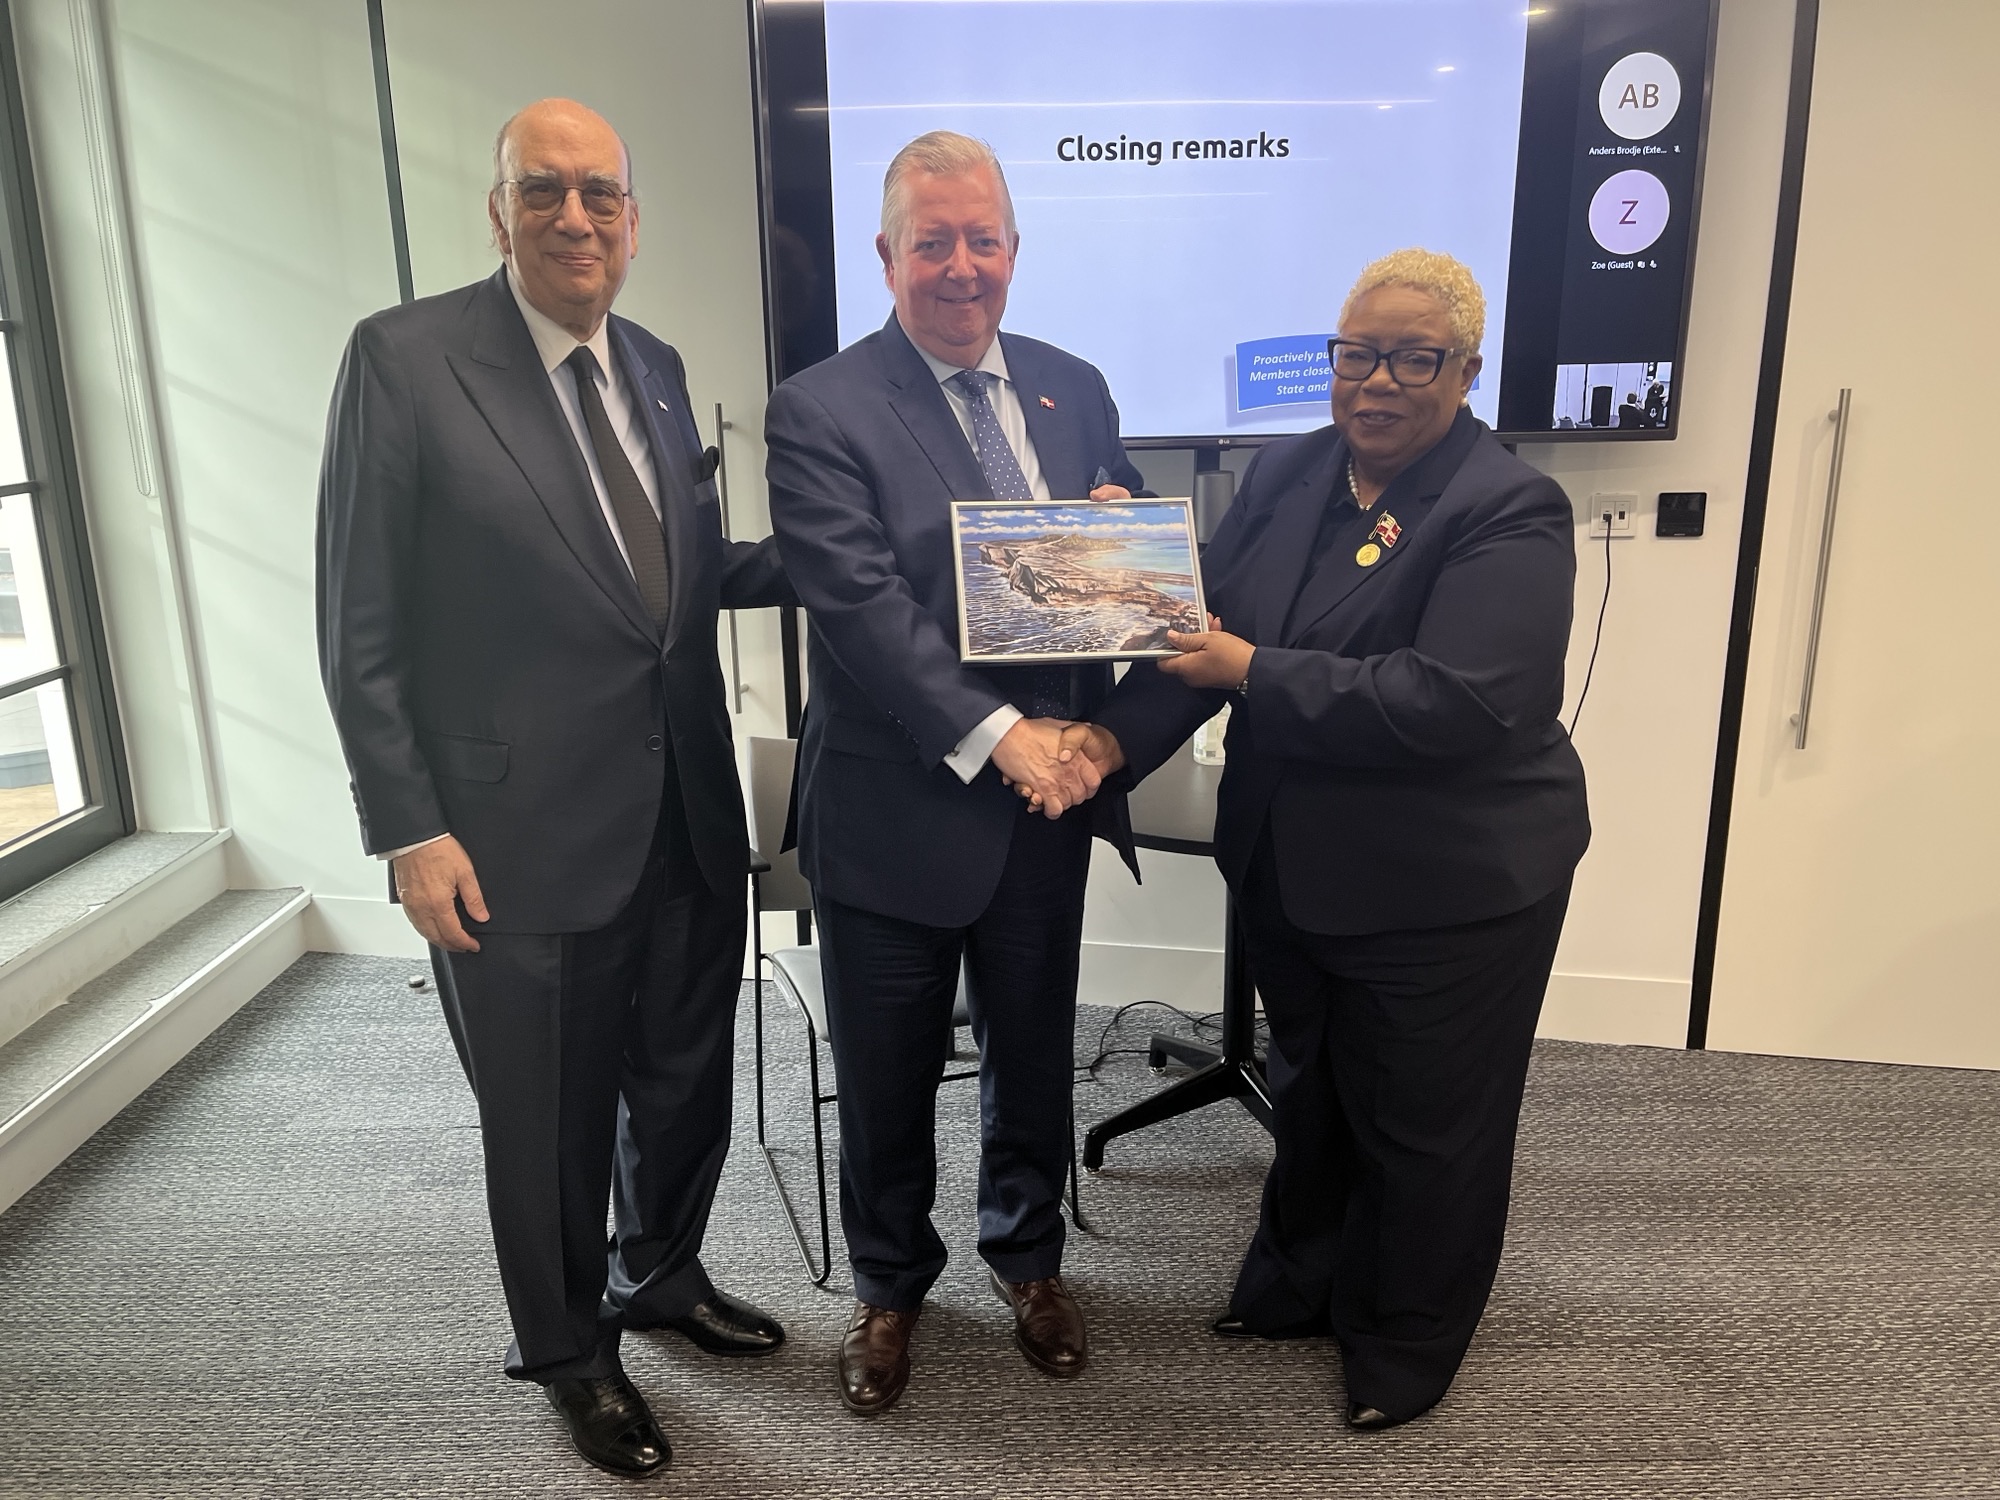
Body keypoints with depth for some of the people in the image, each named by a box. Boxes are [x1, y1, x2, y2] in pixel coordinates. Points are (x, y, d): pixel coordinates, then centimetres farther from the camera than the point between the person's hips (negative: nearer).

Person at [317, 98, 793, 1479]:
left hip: (687, 815, 6)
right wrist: (410, 829, -14)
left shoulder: (658, 369, 8)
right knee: (549, 1122, 13)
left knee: (688, 1083, 21)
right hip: (526, 832, -5)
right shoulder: (405, 357, -10)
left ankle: (662, 1274, 49)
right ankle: (570, 1353, 40)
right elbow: (361, 625, -10)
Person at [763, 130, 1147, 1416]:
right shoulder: (819, 411, -9)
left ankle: (1030, 1253, 46)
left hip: (1049, 794, 4)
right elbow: (862, 605, -19)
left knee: (1035, 1049, 20)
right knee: (888, 1076, 13)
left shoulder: (1073, 388, 7)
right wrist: (998, 736, -26)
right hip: (897, 809, -4)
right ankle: (890, 1283, 40)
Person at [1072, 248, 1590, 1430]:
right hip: (1294, 867, 6)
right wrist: (1117, 736, -19)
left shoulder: (1509, 512, -18)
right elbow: (1207, 623, -2)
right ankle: (1299, 1284, 49)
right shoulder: (1287, 473, 2)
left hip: (1449, 888, -6)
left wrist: (1257, 675, -26)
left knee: (1424, 1126, 14)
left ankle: (1407, 1344, 39)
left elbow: (1458, 700, -29)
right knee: (1310, 1091, 25)